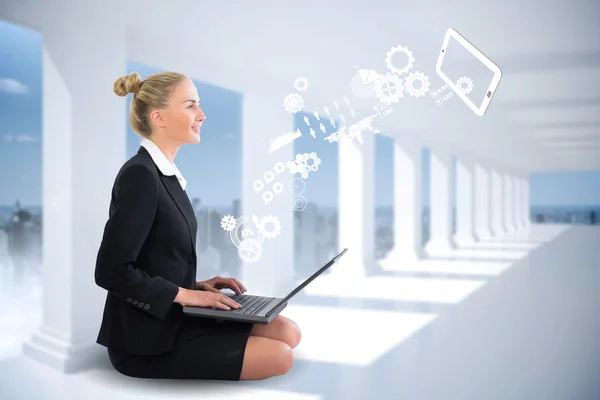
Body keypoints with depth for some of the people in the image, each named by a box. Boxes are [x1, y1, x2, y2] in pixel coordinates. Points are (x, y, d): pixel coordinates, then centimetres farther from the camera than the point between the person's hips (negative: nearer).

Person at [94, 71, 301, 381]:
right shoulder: (139, 174, -18)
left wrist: (196, 286, 3)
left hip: (172, 319, 9)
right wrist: (185, 294, -17)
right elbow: (112, 270, -22)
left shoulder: (165, 174, 10)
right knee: (279, 357, -13)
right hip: (147, 340, -9)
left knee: (287, 332, 2)